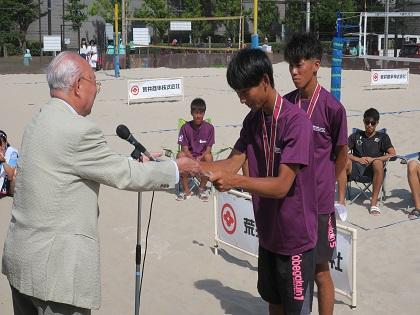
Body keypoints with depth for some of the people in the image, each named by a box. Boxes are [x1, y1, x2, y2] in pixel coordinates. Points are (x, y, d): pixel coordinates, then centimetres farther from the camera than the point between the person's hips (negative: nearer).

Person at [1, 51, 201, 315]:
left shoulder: (38, 123, 9)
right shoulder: (79, 130, -19)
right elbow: (123, 175, -10)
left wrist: (139, 163, 19)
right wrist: (177, 168, 3)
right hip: (55, 266, -9)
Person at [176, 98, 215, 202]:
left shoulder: (209, 127, -6)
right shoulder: (185, 127, -5)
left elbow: (208, 149, -6)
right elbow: (185, 148, -8)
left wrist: (200, 158, -25)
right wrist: (194, 160, -25)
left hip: (203, 156, 0)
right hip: (189, 155, 0)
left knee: (208, 157, -34)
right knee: (180, 155, -32)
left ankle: (202, 188, -11)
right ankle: (186, 190, -18)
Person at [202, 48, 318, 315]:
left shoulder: (296, 121, -22)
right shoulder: (253, 120, 4)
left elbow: (282, 185, -27)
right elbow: (232, 163, -3)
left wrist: (235, 181, -39)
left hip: (295, 238, -7)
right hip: (269, 233, 7)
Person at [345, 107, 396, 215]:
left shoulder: (382, 137, 18)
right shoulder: (356, 136, 21)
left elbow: (393, 154, 3)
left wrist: (373, 159, -9)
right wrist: (358, 159, -9)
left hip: (373, 169, -1)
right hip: (357, 168, 1)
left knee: (378, 163, -38)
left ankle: (374, 202, -32)